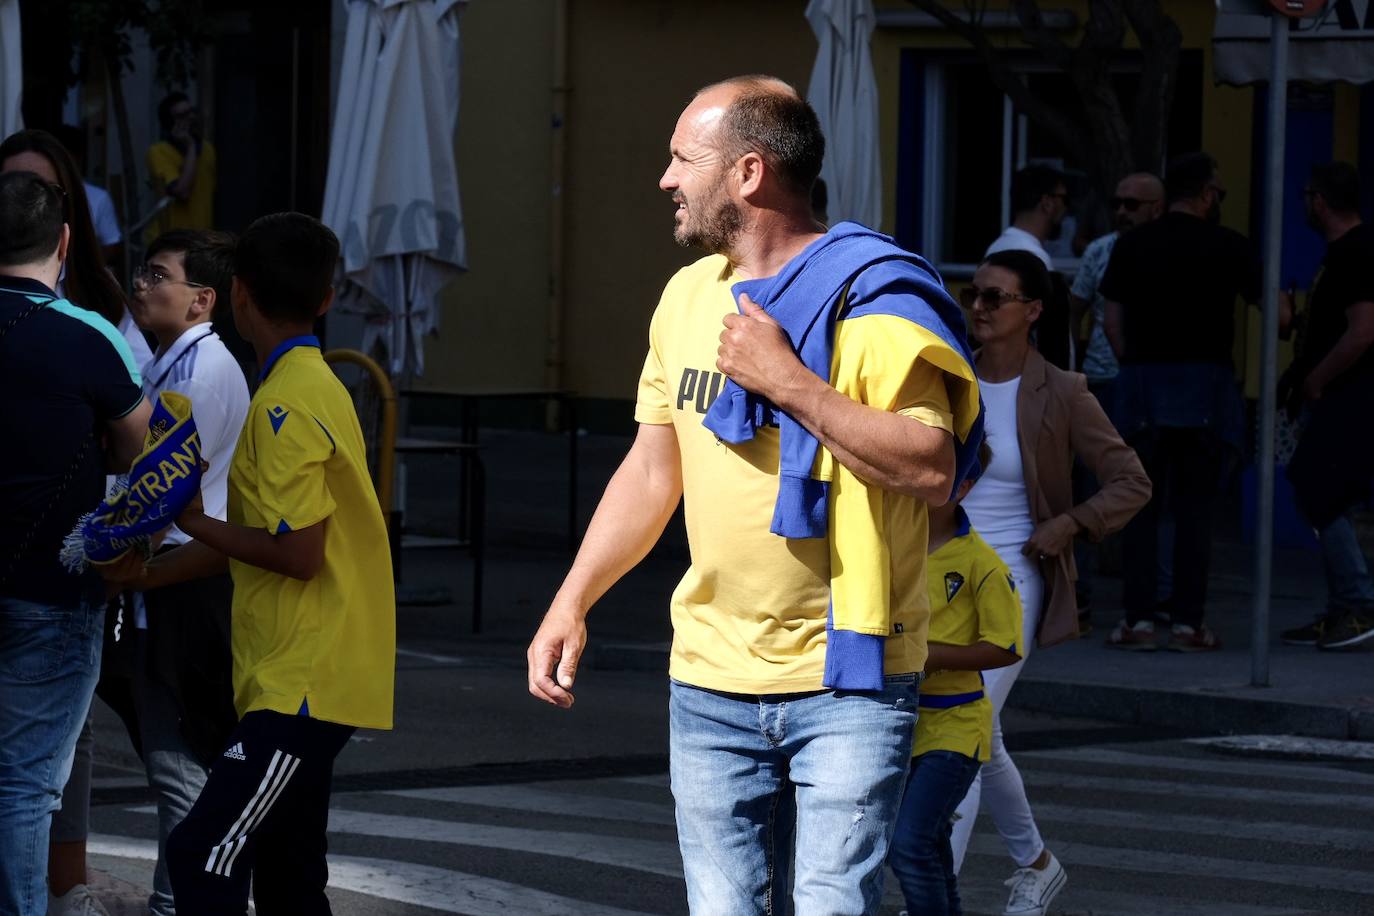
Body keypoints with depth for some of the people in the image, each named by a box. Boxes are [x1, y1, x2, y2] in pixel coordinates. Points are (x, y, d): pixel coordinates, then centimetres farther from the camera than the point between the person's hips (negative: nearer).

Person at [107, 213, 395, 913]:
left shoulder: (287, 407, -15)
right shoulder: (314, 387, 15)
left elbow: (297, 554, -20)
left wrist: (194, 522, -8)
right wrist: (152, 573, 17)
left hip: (303, 688, -10)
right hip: (306, 680, 10)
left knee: (202, 855, -17)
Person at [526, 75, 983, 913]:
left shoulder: (872, 300, -12)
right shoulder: (688, 296, 11)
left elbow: (933, 469, -21)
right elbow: (652, 468, 19)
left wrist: (788, 382, -22)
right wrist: (571, 602, 12)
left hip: (847, 685, -6)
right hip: (711, 681, 6)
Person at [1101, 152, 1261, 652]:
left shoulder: (1132, 245, 6)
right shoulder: (1226, 246, -3)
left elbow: (1112, 319, 4)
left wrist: (1132, 364, 11)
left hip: (1141, 383, 2)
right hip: (1204, 381, -2)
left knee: (1141, 506, 5)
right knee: (1194, 509, 1)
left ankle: (1138, 620, 1)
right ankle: (1187, 622, -1)